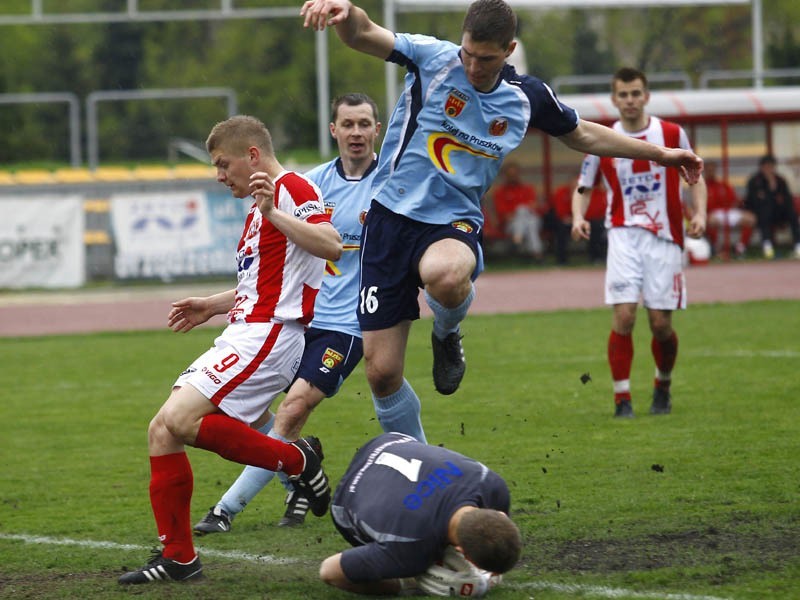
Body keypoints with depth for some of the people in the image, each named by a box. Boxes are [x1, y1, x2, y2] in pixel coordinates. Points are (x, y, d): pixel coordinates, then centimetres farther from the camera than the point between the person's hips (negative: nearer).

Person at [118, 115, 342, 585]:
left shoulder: (291, 188, -8)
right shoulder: (259, 207, 24)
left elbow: (332, 246, -25)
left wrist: (273, 214, -33)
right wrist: (213, 306, 31)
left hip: (268, 335, -10)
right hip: (243, 334, 10)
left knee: (181, 419, -23)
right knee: (161, 431, 4)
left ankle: (295, 460, -9)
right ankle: (178, 557, 7)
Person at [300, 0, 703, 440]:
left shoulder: (528, 98, 2)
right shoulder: (433, 59, -6)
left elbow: (583, 135, 21)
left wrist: (660, 153, 25)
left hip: (454, 225, 0)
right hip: (392, 217, 0)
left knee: (445, 275, -40)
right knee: (381, 372, -3)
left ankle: (447, 335, -3)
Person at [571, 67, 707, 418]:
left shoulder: (672, 135, 2)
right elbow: (584, 187, 11)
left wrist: (699, 213, -4)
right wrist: (578, 218, -9)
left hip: (664, 237, 0)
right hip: (624, 235, 0)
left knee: (661, 323, -1)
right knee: (623, 314, -15)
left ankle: (663, 387, 26)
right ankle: (622, 398, -7)